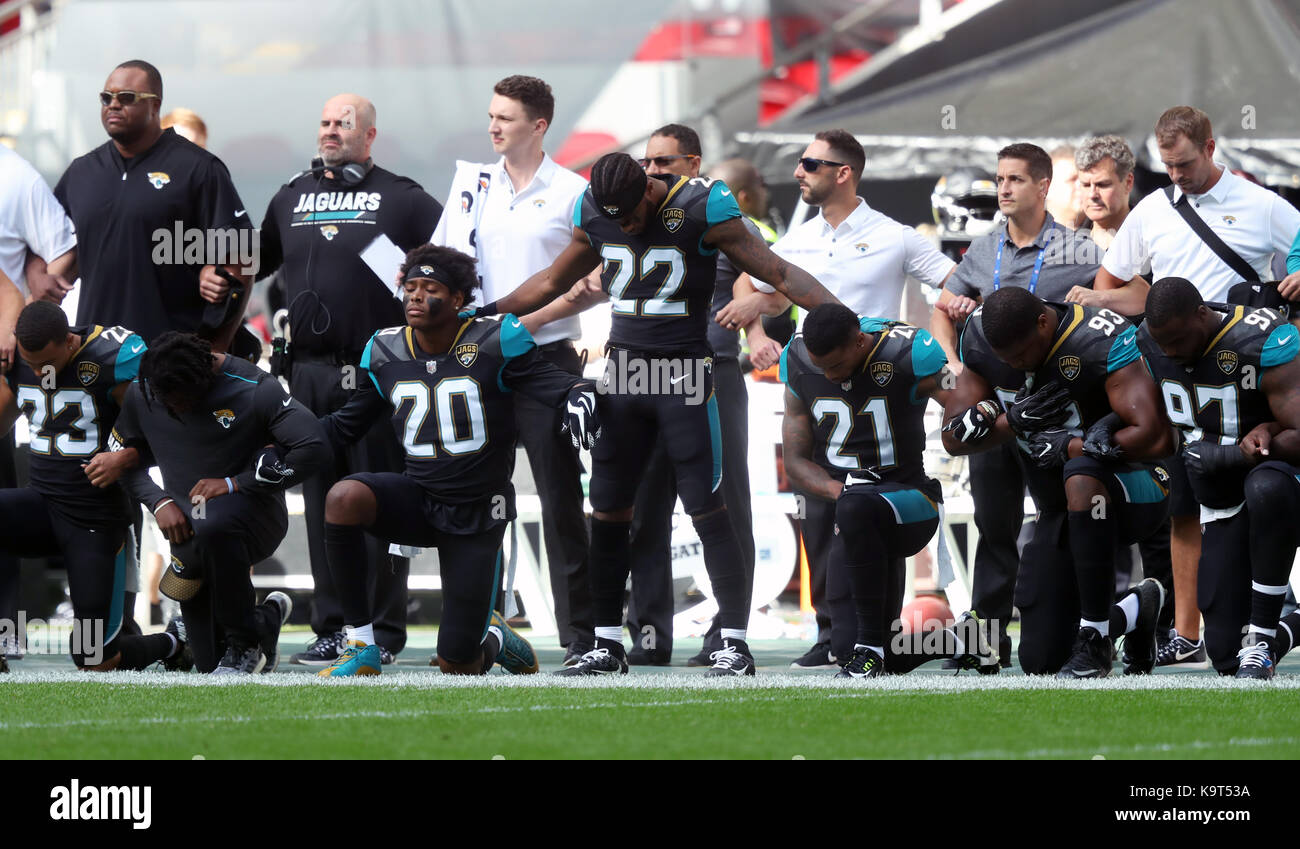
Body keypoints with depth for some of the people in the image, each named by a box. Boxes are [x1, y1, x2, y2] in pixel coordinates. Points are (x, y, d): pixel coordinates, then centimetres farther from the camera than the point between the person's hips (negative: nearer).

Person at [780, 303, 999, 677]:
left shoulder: (908, 355, -12)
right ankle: (958, 642, 25)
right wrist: (838, 489, -14)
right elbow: (796, 462, 7)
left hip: (908, 501, -6)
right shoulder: (798, 362, 2)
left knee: (855, 509, -41)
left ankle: (872, 645, -30)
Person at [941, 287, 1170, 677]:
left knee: (1080, 474, -42)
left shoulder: (1101, 342, -25)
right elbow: (955, 438, 0)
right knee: (1041, 660, 1)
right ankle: (1135, 612, 33)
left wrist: (1065, 447, -23)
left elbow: (1156, 439, -31)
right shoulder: (980, 341, -5)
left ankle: (1095, 642, -31)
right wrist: (1014, 420, -19)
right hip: (1060, 512, 6)